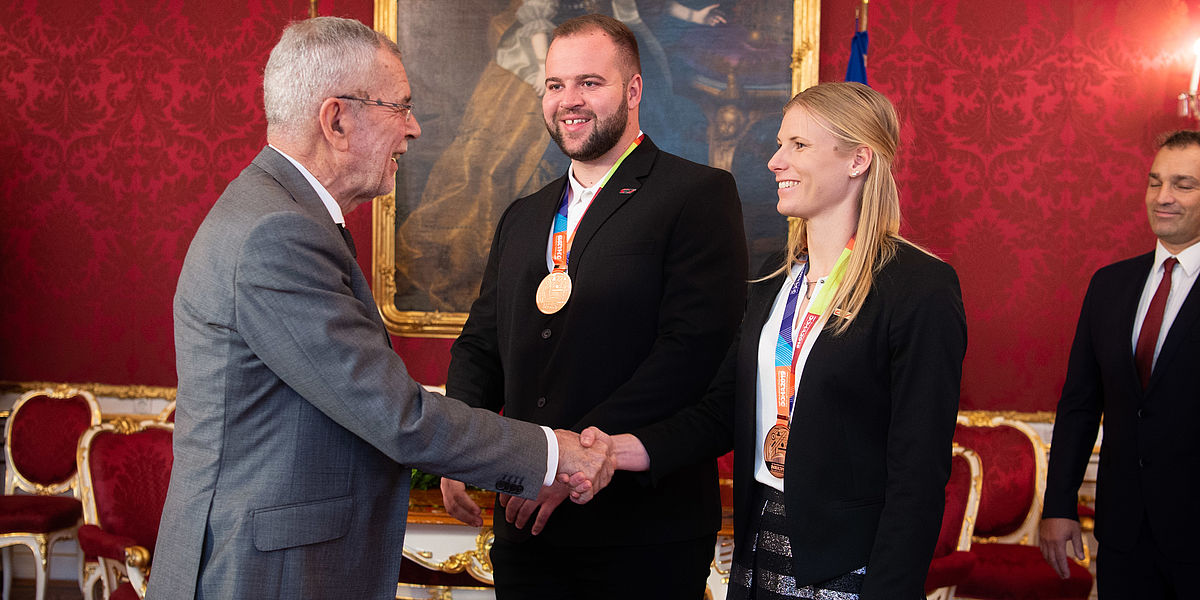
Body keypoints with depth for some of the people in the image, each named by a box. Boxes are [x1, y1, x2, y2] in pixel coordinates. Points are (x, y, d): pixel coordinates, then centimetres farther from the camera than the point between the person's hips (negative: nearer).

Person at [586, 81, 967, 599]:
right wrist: (624, 448, -8)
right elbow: (725, 408, 7)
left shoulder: (922, 289, -13)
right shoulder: (775, 279, 10)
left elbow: (919, 472, -16)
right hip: (759, 556, 7)